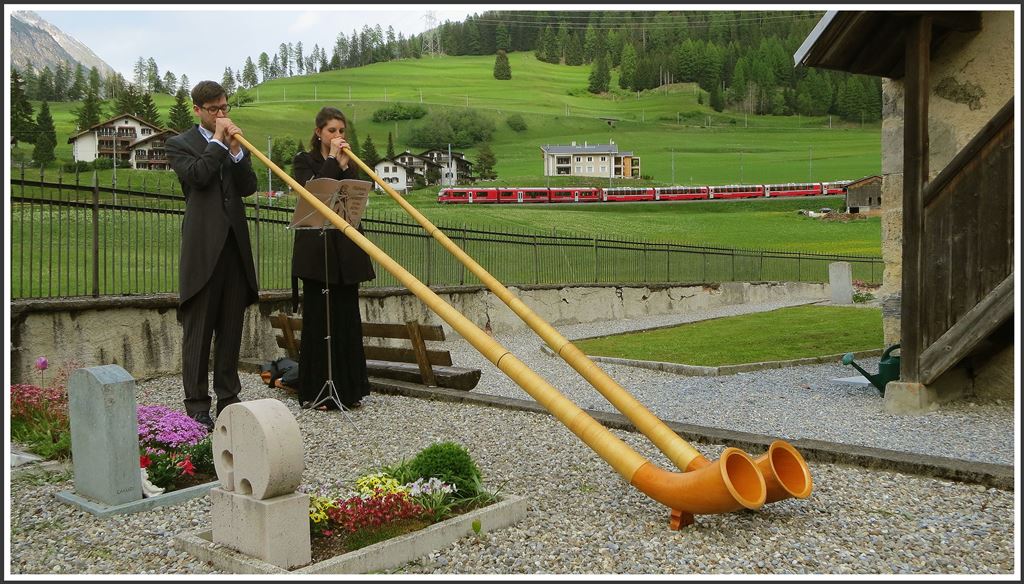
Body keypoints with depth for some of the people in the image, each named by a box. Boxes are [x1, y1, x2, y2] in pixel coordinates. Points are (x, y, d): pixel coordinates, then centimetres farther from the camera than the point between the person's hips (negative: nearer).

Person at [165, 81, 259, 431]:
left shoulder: (235, 143, 17)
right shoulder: (180, 144, 4)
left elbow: (248, 188, 4)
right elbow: (196, 175, -16)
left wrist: (236, 149, -6)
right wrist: (218, 141, -8)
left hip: (235, 244, 5)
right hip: (203, 247, -5)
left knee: (231, 329, 9)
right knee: (198, 329, -1)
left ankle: (228, 398, 18)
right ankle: (197, 405, 4)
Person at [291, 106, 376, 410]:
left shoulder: (349, 163, 16)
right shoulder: (304, 161, 5)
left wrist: (345, 165, -6)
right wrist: (332, 160, -9)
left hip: (346, 251, 4)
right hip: (316, 250, -4)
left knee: (347, 318, 7)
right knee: (318, 318, -2)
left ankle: (348, 390, 16)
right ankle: (317, 392, 5)